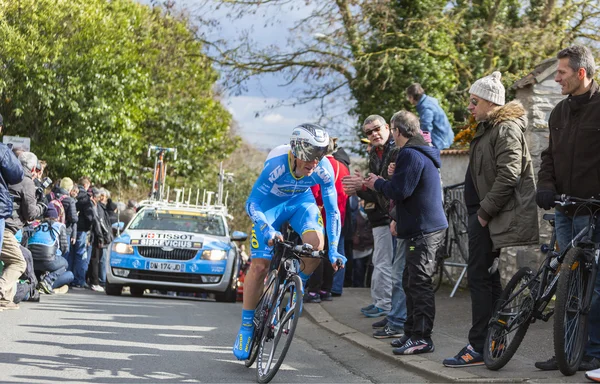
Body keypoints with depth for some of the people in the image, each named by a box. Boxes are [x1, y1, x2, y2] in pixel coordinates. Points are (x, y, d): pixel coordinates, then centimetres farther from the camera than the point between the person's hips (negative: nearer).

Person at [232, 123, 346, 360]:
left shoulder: (324, 170, -27)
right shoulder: (276, 165, -36)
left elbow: (332, 210, -17)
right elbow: (251, 204, -32)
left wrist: (334, 250, -22)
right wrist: (268, 231, -48)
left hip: (301, 201, 2)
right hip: (270, 203, -2)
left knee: (316, 243, -29)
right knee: (259, 265, -9)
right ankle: (246, 328, 5)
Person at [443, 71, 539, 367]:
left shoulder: (506, 129, -13)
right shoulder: (488, 129, 19)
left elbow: (507, 177, -22)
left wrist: (484, 212, -18)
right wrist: (478, 212, 15)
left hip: (494, 215, -10)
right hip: (483, 213, 10)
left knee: (479, 276, -10)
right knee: (487, 277, 12)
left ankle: (479, 348, -8)